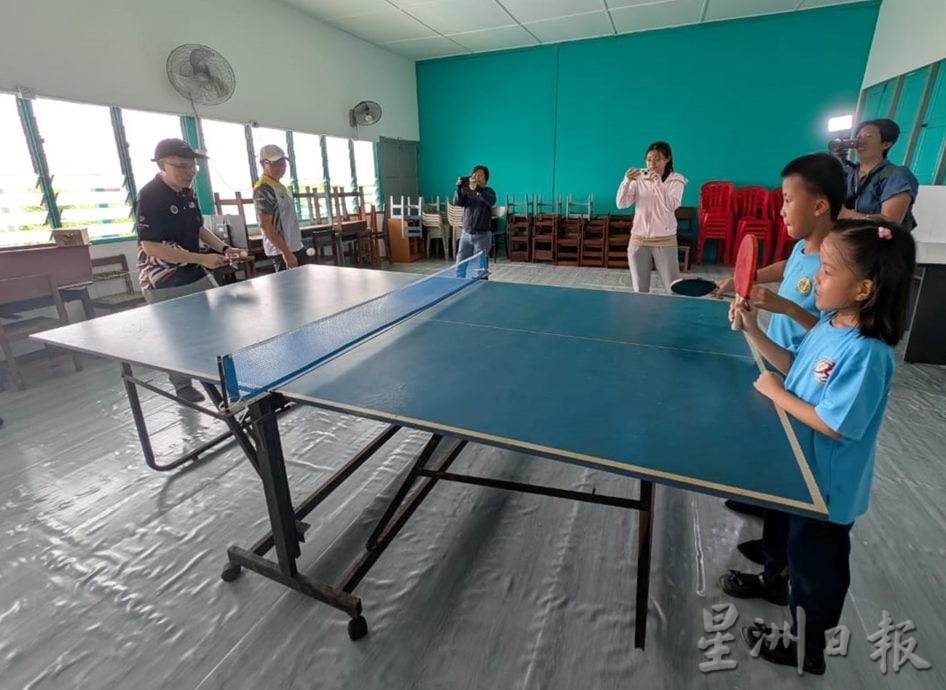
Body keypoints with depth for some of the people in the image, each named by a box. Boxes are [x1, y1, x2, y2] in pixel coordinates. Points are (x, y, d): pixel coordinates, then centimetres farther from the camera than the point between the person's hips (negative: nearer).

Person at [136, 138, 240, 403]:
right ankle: (183, 387, 21)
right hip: (164, 284, -8)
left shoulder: (186, 192, 6)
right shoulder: (149, 197, -19)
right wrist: (201, 259, -27)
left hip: (197, 276, 8)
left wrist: (223, 248, 1)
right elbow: (151, 246, -24)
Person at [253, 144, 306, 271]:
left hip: (296, 247, 9)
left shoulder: (281, 187, 16)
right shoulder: (263, 189, -12)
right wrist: (286, 252, -22)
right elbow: (265, 225, -18)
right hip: (282, 251, -9)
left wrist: (292, 250, 18)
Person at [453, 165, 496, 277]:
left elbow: (491, 201, -24)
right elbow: (457, 202, -10)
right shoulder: (466, 191, 7)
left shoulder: (488, 191, -1)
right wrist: (458, 188, -27)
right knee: (460, 266, 5)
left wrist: (478, 189, -38)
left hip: (482, 235, -3)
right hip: (466, 234, 3)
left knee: (481, 268, 0)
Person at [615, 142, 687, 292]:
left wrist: (658, 183, -29)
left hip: (665, 240, -2)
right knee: (640, 290, 8)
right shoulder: (639, 179, 2)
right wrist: (626, 181, -23)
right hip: (638, 240, 2)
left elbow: (671, 207, -19)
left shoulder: (676, 180, -2)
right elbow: (621, 204, -8)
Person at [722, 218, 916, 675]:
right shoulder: (829, 323, -5)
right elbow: (795, 365, 7)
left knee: (816, 563, 15)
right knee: (787, 534, 30)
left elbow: (835, 425, -29)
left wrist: (775, 393, -21)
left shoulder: (866, 353, -31)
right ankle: (776, 578, 57)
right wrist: (754, 331, -3)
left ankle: (805, 647, 37)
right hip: (798, 468, 7)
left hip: (825, 486, -7)